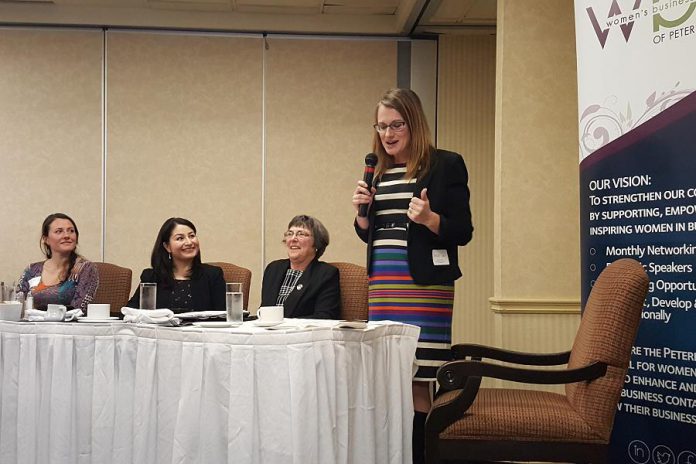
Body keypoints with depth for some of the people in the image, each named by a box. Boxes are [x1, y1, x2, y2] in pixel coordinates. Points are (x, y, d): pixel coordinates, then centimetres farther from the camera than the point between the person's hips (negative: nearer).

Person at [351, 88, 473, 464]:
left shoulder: (446, 165, -2)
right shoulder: (378, 171, 15)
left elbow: (463, 232, -4)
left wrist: (430, 218, -22)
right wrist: (361, 210, 3)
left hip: (424, 283, -5)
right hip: (381, 282, 6)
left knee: (416, 380, -7)